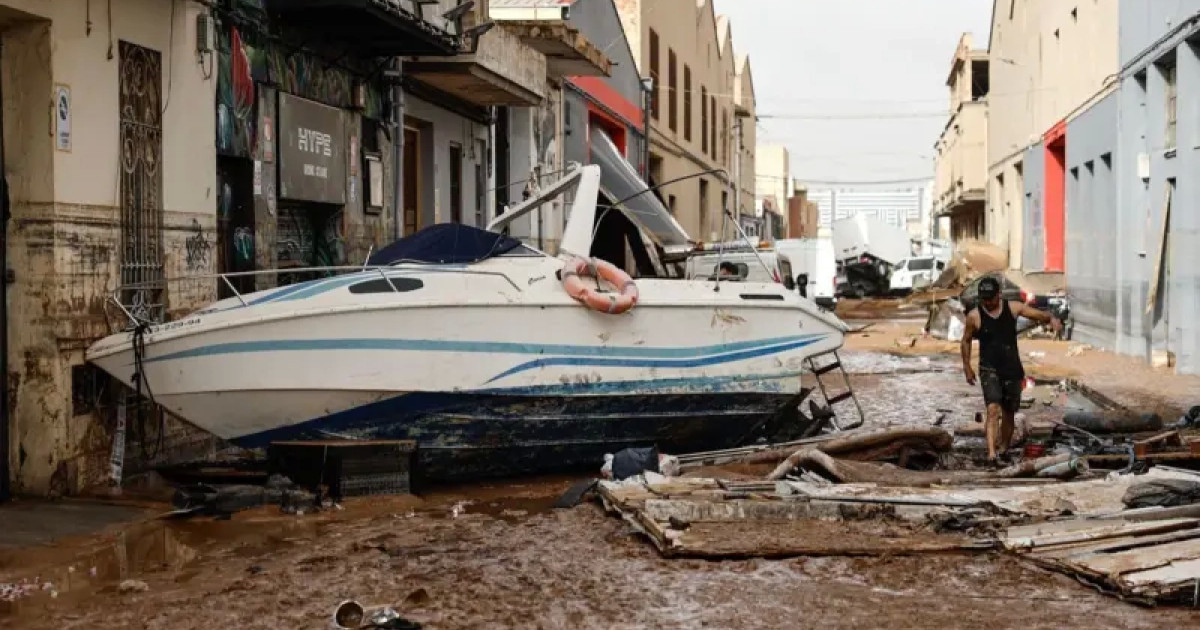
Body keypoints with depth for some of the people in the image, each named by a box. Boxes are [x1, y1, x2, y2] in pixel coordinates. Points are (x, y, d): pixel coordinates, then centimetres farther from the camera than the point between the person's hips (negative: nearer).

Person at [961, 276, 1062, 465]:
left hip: (1012, 370, 3)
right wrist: (967, 367, 10)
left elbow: (1039, 314, -2)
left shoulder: (1013, 308, -1)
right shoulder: (974, 316, -4)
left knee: (1009, 413, 11)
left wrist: (1052, 319, -24)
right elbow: (966, 340, 10)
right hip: (989, 370, -3)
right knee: (993, 409, -21)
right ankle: (991, 453, -28)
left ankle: (1003, 448, 31)